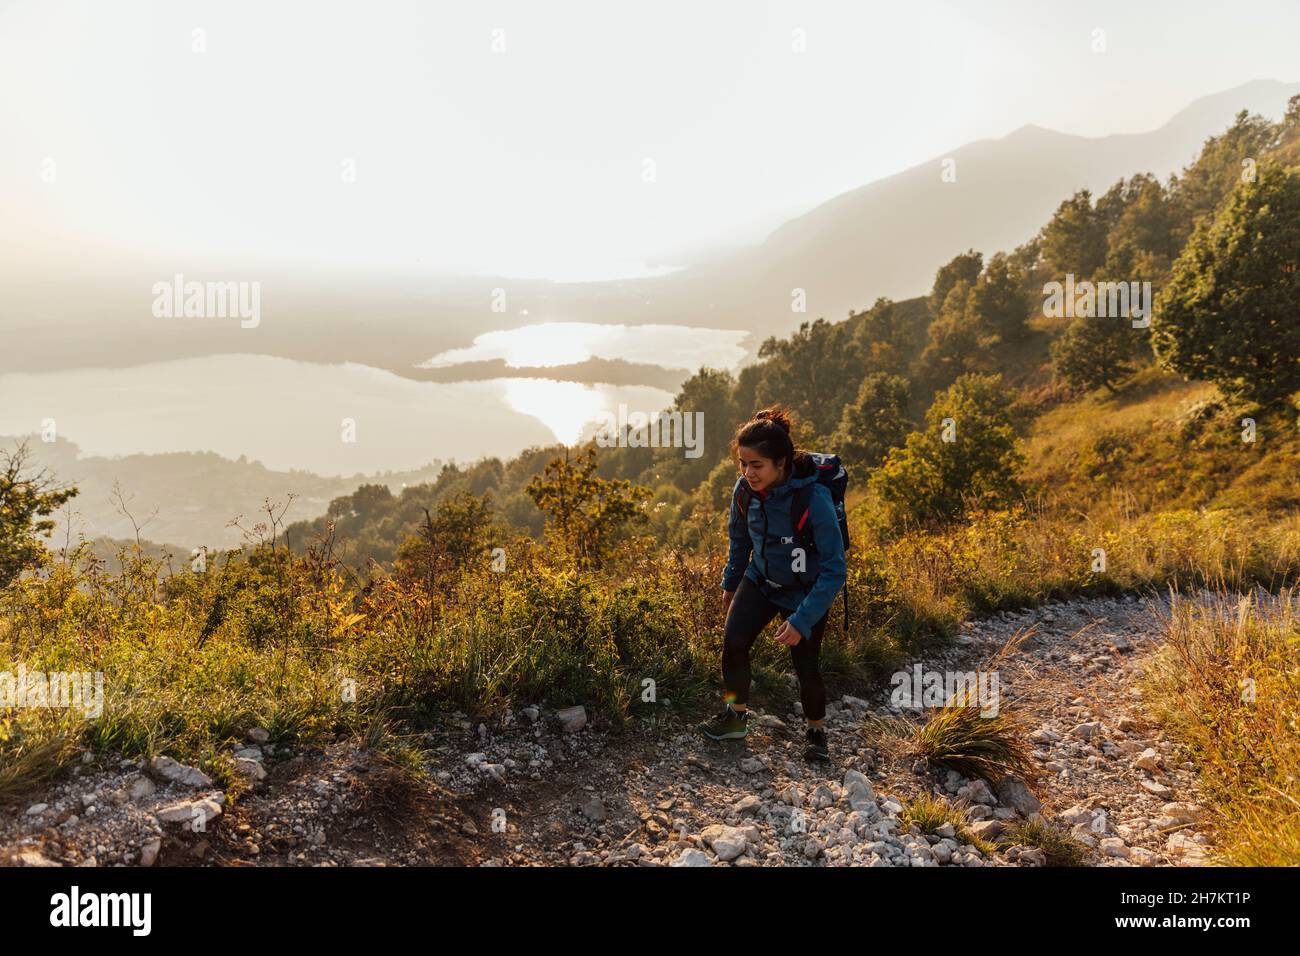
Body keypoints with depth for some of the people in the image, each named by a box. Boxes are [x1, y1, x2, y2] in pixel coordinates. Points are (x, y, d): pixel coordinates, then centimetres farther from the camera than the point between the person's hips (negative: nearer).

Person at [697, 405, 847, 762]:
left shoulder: (814, 499, -33)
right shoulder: (745, 489, -17)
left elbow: (834, 570, -28)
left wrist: (802, 620, -30)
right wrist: (730, 582, 16)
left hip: (806, 592, -4)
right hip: (760, 579, 4)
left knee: (805, 666, -1)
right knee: (732, 643, -11)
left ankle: (817, 731, 26)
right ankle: (736, 715, 12)